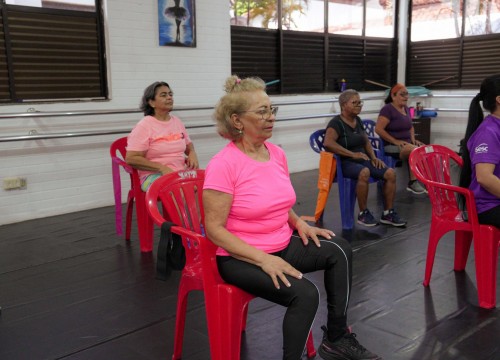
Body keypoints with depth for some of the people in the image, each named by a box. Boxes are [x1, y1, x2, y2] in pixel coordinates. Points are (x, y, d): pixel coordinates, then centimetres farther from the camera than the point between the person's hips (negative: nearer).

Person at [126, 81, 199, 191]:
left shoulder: (177, 121, 15)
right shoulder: (144, 126, -4)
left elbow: (189, 145, 29)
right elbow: (131, 159, -10)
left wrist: (192, 154, 4)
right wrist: (162, 168, -17)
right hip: (153, 176, -6)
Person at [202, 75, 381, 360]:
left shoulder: (277, 153, 3)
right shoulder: (224, 164, -20)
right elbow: (215, 228, -20)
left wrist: (299, 223, 0)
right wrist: (262, 259, -25)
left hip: (283, 244, 7)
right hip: (240, 256, -7)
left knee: (339, 250, -10)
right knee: (304, 293, -25)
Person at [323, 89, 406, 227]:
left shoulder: (357, 120, 14)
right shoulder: (336, 123, -10)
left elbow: (366, 141, 23)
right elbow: (328, 143, -27)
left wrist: (374, 157, 5)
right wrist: (352, 154, -26)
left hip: (363, 160, 8)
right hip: (344, 163, -7)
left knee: (390, 173, -13)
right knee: (364, 172, -38)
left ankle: (388, 213, -2)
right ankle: (363, 213, -21)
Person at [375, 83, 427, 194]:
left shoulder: (406, 108, 14)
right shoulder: (387, 109, -11)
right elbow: (378, 129, -20)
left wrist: (413, 139, 9)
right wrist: (395, 141, -21)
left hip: (407, 143, 8)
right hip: (392, 146, -8)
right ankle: (413, 183, -22)